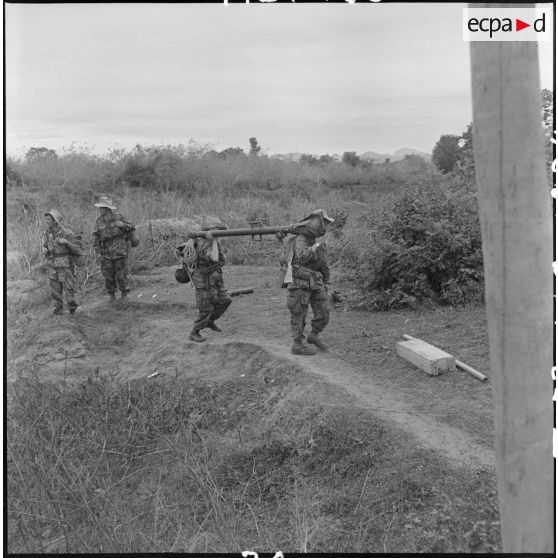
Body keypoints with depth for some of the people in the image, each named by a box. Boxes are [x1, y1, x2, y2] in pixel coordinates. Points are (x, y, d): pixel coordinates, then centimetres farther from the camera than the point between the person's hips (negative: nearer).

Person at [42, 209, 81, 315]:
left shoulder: (66, 233, -15)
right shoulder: (48, 232, 2)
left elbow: (76, 249, -13)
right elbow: (45, 244, 18)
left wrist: (66, 242, -28)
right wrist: (44, 249, -5)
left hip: (64, 264, -4)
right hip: (52, 265, 4)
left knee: (68, 287, 2)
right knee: (55, 288, 6)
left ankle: (72, 306, 22)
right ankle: (58, 307, 19)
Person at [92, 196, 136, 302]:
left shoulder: (119, 218, -5)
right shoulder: (99, 222, 4)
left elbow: (132, 228, 3)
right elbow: (97, 239, 6)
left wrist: (123, 225, -16)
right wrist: (98, 252, -1)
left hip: (120, 253, -3)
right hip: (107, 255, 3)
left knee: (121, 275, 2)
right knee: (108, 276, 4)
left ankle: (124, 294, 20)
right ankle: (111, 295, 22)